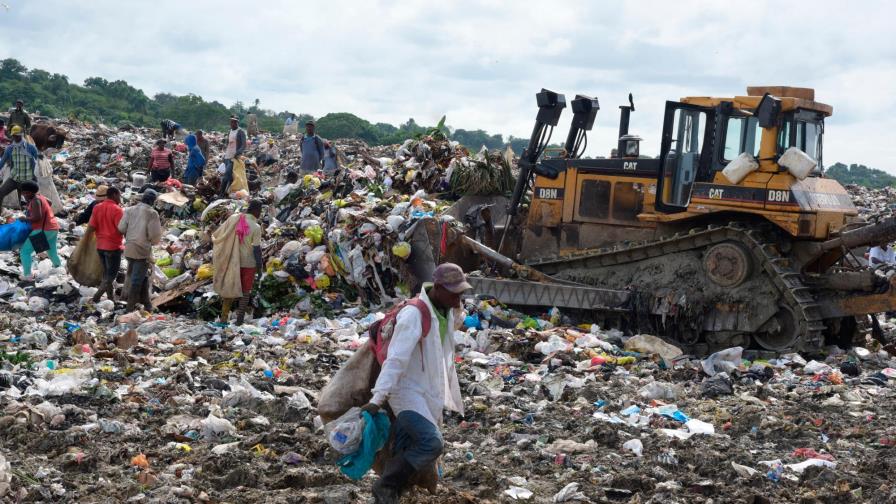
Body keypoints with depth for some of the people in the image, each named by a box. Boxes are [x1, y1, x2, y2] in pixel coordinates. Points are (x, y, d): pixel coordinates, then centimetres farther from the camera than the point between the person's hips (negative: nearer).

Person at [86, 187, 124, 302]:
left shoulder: (97, 208, 3)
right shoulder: (117, 210, -16)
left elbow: (91, 227, 0)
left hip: (100, 246, 7)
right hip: (113, 246, -7)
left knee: (107, 273, 17)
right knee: (111, 274, 2)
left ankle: (111, 299, 22)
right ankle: (97, 297, -9)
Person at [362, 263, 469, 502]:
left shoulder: (449, 311, 3)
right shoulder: (414, 314, -21)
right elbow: (396, 359, -27)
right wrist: (377, 399, -30)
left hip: (431, 393, 8)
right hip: (409, 392, -8)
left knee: (404, 454, 9)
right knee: (431, 443, -24)